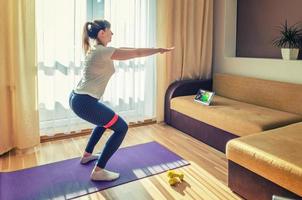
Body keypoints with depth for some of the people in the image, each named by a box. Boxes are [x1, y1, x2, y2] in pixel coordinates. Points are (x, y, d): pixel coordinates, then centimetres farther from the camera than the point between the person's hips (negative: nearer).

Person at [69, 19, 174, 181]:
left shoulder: (94, 48, 14)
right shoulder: (102, 51, -14)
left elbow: (123, 50, 23)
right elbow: (136, 53, -9)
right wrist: (159, 50, 5)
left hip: (77, 98, 11)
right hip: (85, 102, -11)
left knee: (105, 120, 32)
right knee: (121, 128, -1)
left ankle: (87, 155, 41)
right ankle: (98, 171, 1)